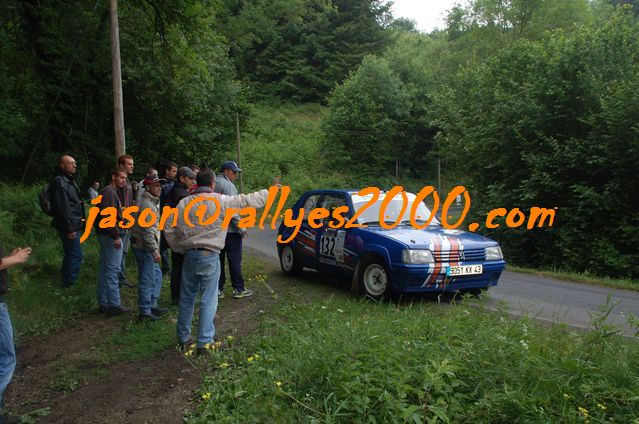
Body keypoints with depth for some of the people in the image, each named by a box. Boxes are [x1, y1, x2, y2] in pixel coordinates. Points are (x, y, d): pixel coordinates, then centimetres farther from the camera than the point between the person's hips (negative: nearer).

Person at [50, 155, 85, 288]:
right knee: (75, 255, -7)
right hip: (69, 227, -10)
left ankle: (67, 283, 27)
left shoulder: (69, 181, 16)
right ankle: (69, 284, 0)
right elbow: (62, 207, -22)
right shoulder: (59, 182, -16)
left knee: (71, 255, 17)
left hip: (73, 225, 10)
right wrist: (70, 229, -23)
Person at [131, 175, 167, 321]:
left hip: (149, 247, 11)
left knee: (157, 275, 17)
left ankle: (152, 305, 27)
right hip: (144, 247, -11)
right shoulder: (147, 205, -18)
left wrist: (155, 248, 22)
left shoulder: (153, 203, 16)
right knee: (148, 280, -5)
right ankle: (145, 312, 3)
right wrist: (154, 251, -22)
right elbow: (147, 231, -23)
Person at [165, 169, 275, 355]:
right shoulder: (221, 201, -9)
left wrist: (180, 249, 15)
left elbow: (169, 230, 4)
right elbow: (249, 200, -3)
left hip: (189, 255, 5)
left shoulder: (184, 203, 4)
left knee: (186, 299, 16)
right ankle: (204, 342, 7)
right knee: (208, 301, 3)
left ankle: (183, 337, 28)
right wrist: (269, 192, 11)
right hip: (210, 257, -4)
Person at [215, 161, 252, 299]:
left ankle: (218, 289, 15)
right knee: (235, 260, -1)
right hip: (230, 229, -8)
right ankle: (238, 289, 4)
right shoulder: (227, 185, -14)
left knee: (219, 260, 11)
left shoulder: (214, 184, 12)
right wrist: (241, 227, -14)